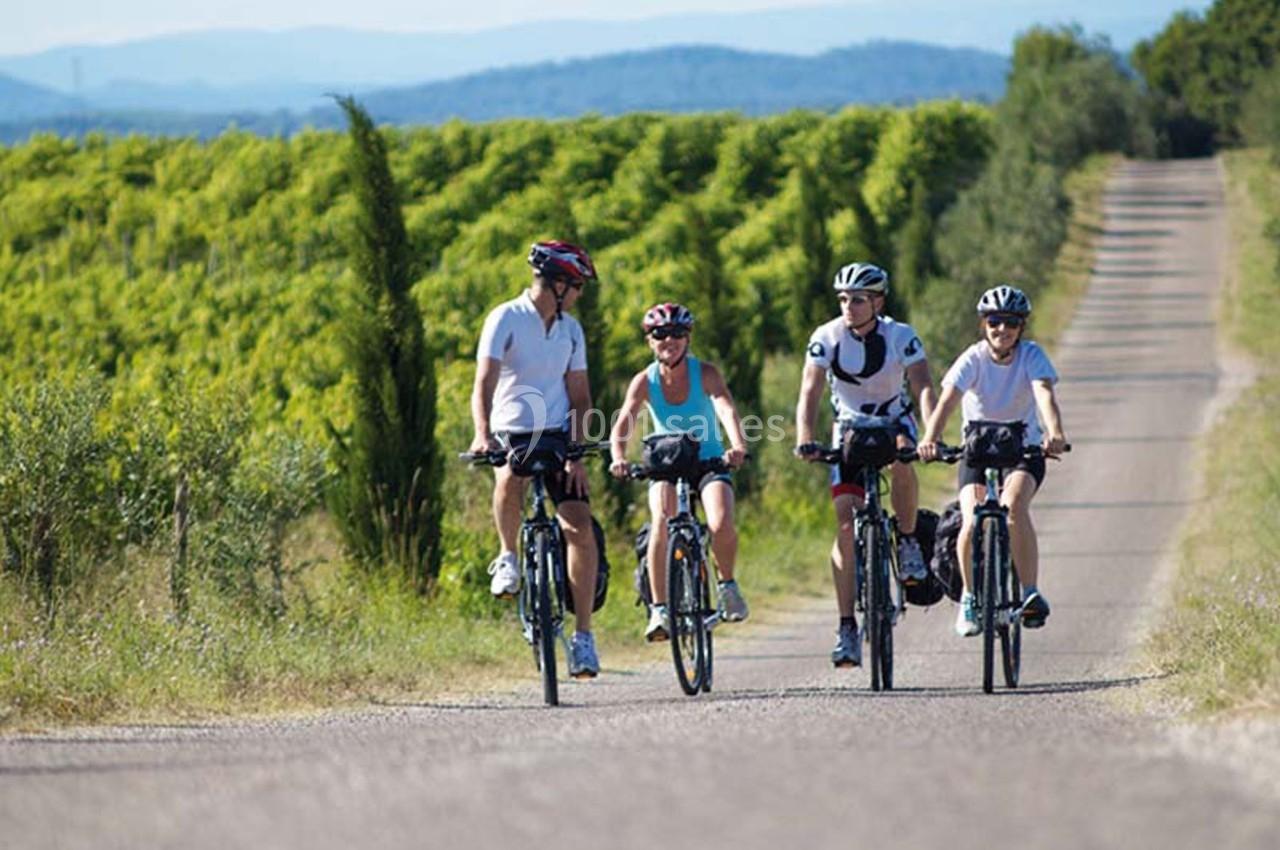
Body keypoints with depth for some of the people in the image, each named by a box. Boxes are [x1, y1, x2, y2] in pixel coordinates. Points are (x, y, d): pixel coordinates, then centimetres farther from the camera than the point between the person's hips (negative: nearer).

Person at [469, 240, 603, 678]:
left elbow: (579, 397, 6)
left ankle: (583, 637, -4)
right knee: (510, 479, -39)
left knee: (580, 527, -11)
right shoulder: (506, 319, -10)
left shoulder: (571, 330, 7)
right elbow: (484, 383, -20)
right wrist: (482, 434, -37)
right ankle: (508, 557, -9)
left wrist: (577, 456, -8)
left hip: (557, 435, 4)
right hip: (511, 433, -4)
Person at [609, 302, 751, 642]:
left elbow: (727, 410, -31)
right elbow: (623, 423, -24)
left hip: (709, 461, -1)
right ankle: (659, 610, -19)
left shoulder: (705, 373, -15)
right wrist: (618, 458, -45)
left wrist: (738, 446, -51)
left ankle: (727, 583, 5)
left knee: (721, 525, -26)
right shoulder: (645, 381, -12)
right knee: (661, 524, -27)